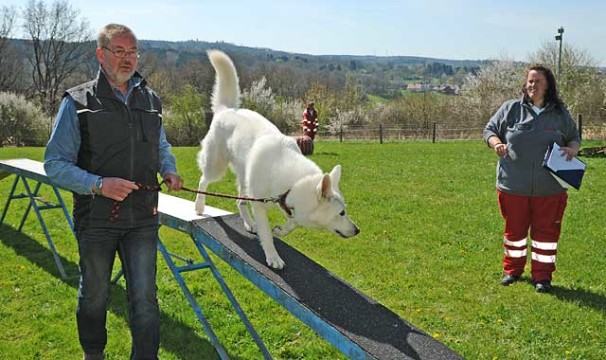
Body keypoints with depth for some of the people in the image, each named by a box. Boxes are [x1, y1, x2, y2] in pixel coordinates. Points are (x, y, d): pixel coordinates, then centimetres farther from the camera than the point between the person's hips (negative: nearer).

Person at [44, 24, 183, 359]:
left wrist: (169, 169, 0)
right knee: (94, 295, 16)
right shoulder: (78, 102, -7)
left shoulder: (150, 99, 7)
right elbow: (55, 163, -9)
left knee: (144, 297, 1)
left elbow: (161, 145, 22)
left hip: (142, 218, 2)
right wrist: (99, 184, -23)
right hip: (96, 219, -2)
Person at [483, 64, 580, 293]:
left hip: (549, 188, 1)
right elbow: (489, 130, 7)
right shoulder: (511, 108, 2)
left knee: (546, 231, 5)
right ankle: (512, 270, 30)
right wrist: (497, 144, -14)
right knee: (515, 229, 12)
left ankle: (542, 276, 17)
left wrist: (572, 149, -6)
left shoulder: (560, 113, 7)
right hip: (514, 186, 0)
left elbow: (574, 138, 17)